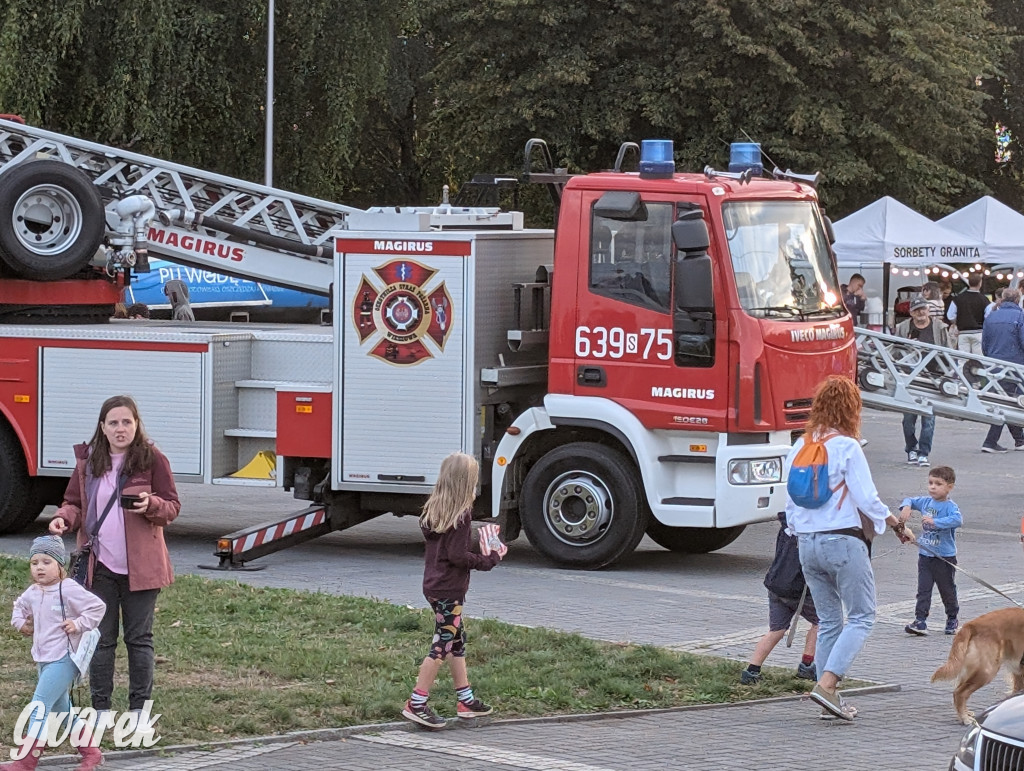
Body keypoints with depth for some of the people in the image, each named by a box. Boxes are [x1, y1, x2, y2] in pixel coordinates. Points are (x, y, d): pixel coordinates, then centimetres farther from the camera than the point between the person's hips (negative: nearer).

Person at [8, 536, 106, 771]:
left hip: (63, 659, -9)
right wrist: (19, 622, 13)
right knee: (61, 709, 16)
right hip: (43, 659, 9)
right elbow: (20, 606, 30)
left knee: (40, 705, -14)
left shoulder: (68, 590, -15)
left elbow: (97, 606, -15)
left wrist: (79, 625, -19)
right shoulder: (33, 593, 9)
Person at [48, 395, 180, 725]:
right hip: (100, 566, 2)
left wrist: (151, 505, -24)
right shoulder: (88, 461, 5)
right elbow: (74, 502, 12)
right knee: (101, 639, 6)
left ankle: (139, 709, 12)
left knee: (139, 638, 5)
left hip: (140, 567, -2)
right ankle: (100, 708, 14)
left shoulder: (152, 459, -4)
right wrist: (64, 518, -10)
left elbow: (172, 507, -2)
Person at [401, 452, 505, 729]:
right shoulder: (461, 515, -18)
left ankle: (465, 700, 26)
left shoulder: (434, 509, 7)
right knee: (442, 645, -4)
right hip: (449, 589, -9)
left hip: (434, 585, 9)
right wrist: (491, 559, -10)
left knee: (457, 641, 18)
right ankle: (416, 704, -4)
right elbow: (457, 556, -21)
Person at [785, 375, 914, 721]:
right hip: (843, 541, -7)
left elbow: (791, 503, 13)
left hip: (806, 544, 7)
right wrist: (899, 526, 0)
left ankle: (830, 699, 11)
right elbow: (867, 499, -14)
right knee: (861, 617, 1)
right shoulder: (846, 447, -13)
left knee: (828, 620, 14)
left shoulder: (798, 448, 7)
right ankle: (827, 683, -14)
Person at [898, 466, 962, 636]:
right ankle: (920, 621, -2)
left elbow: (958, 520, -36)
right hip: (925, 556, 5)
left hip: (944, 558, -5)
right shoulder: (926, 502, 4)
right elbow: (910, 500, 20)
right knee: (923, 590, 0)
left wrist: (935, 521, -40)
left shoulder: (950, 506, -16)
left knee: (947, 590, 12)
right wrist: (906, 507, -3)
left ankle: (953, 618, 31)